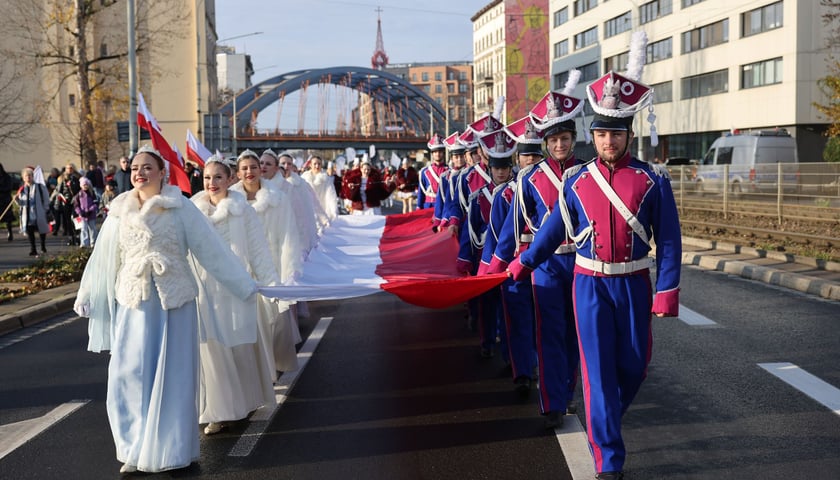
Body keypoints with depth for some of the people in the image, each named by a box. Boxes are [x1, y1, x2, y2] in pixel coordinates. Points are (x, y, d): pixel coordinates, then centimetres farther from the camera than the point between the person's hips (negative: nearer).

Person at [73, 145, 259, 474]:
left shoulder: (180, 208, -5)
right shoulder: (120, 211, 4)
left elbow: (212, 249, -5)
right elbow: (103, 259, 11)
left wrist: (245, 286, -5)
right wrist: (86, 297, 15)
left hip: (174, 302, -2)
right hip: (133, 303, 3)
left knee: (172, 378, 5)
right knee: (129, 376, 2)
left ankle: (171, 450, 18)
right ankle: (137, 450, 18)